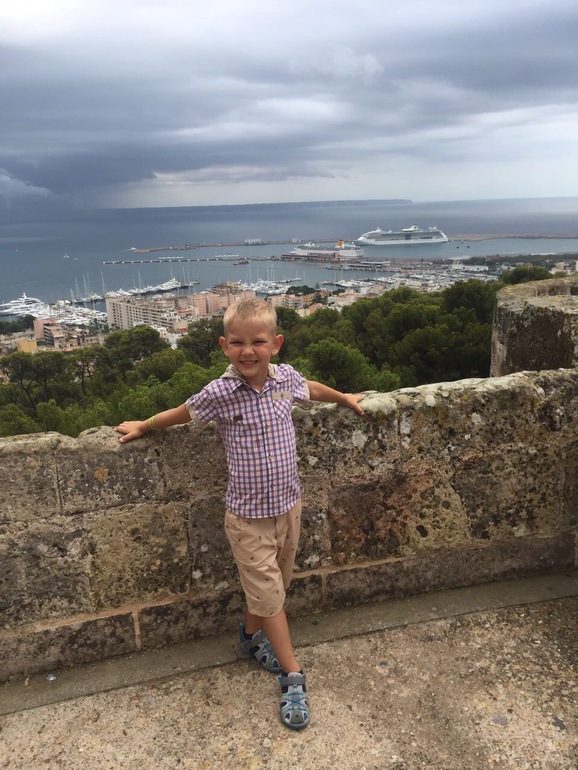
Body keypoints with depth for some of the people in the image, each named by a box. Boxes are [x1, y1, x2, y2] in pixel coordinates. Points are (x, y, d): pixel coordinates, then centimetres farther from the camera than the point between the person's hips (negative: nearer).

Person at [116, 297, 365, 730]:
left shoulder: (287, 378, -8)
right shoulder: (220, 393, -19)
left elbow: (313, 389, 16)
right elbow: (180, 414, 0)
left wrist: (346, 399, 32)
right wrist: (143, 427, 14)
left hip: (289, 503, 5)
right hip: (249, 515, -4)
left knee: (276, 581, 22)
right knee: (268, 591, 5)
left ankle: (252, 633, 49)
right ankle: (293, 676, 22)